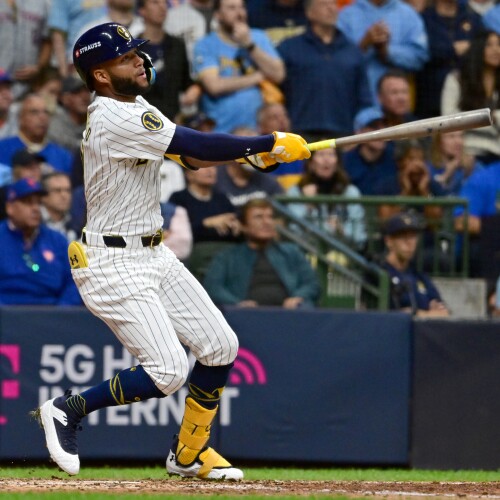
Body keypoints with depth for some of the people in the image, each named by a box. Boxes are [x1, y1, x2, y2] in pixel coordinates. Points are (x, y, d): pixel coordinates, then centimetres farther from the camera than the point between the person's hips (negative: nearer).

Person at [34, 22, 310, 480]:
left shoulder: (134, 107, 10)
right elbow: (199, 146, -26)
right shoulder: (116, 119, -22)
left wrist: (253, 153, -8)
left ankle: (188, 454, 21)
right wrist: (270, 143, -17)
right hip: (113, 265, -10)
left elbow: (190, 156, 9)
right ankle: (67, 410, 2)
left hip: (153, 254, 10)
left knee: (220, 347, 7)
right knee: (168, 371, -15)